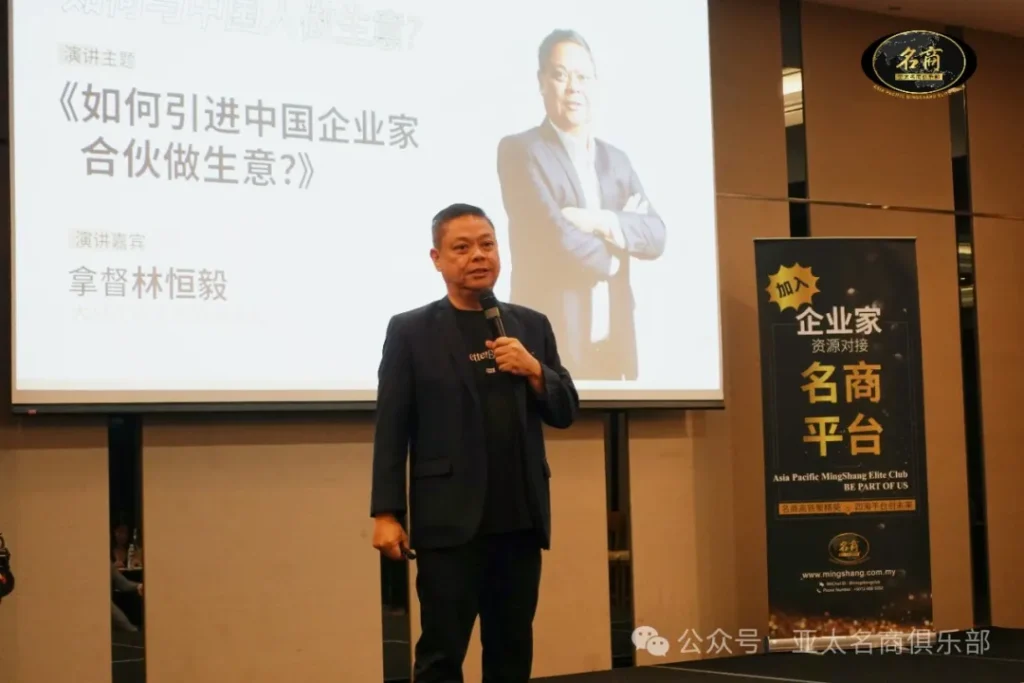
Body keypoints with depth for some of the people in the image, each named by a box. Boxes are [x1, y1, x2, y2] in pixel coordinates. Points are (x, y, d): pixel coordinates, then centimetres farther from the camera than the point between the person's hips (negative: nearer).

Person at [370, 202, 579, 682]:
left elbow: (565, 413, 12)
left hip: (520, 519, 4)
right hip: (450, 520, -4)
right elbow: (391, 428, -2)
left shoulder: (532, 326, 12)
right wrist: (386, 513, -8)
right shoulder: (410, 330, 2)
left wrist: (534, 370, -7)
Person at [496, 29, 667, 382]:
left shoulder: (616, 159, 17)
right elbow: (557, 239, -15)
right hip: (552, 346, -6)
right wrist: (611, 256, 2)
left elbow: (656, 236, 4)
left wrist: (602, 222, -12)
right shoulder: (520, 150, -3)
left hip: (612, 346, 6)